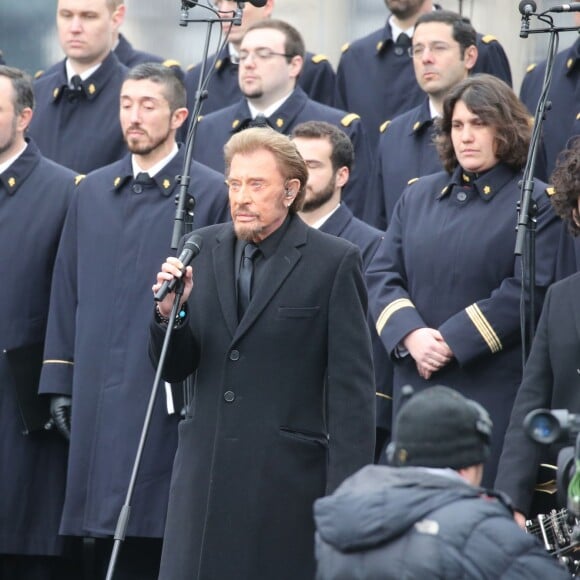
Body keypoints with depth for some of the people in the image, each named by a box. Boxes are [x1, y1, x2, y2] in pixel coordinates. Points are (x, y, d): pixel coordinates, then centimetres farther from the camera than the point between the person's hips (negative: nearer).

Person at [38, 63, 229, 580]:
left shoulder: (211, 194, -1)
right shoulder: (93, 192, 15)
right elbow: (67, 290, 16)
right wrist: (60, 382, 12)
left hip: (170, 396, -5)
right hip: (98, 396, 5)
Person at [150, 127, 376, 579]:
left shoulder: (334, 262, -4)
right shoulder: (203, 250, 10)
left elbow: (352, 385, -5)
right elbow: (174, 369, 12)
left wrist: (345, 493, -10)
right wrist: (169, 312, -9)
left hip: (287, 479, -4)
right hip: (206, 470, 4)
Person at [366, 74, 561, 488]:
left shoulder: (535, 203, 0)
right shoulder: (419, 197, 15)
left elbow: (530, 291, -10)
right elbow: (383, 275, 9)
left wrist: (452, 341, -14)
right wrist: (411, 335, -10)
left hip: (494, 390, -4)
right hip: (416, 385, 4)